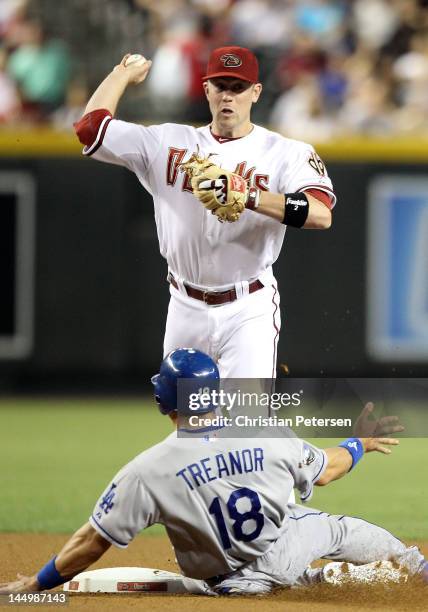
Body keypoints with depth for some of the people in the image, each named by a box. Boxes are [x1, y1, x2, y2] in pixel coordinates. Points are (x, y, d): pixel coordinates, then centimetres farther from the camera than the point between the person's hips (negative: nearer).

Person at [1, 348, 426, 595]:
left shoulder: (148, 471, -26)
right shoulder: (268, 437, -20)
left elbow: (92, 541, -21)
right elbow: (324, 471, 0)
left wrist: (36, 584, -8)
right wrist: (361, 445, 22)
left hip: (230, 583, -3)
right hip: (288, 549, 3)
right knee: (337, 529, 30)